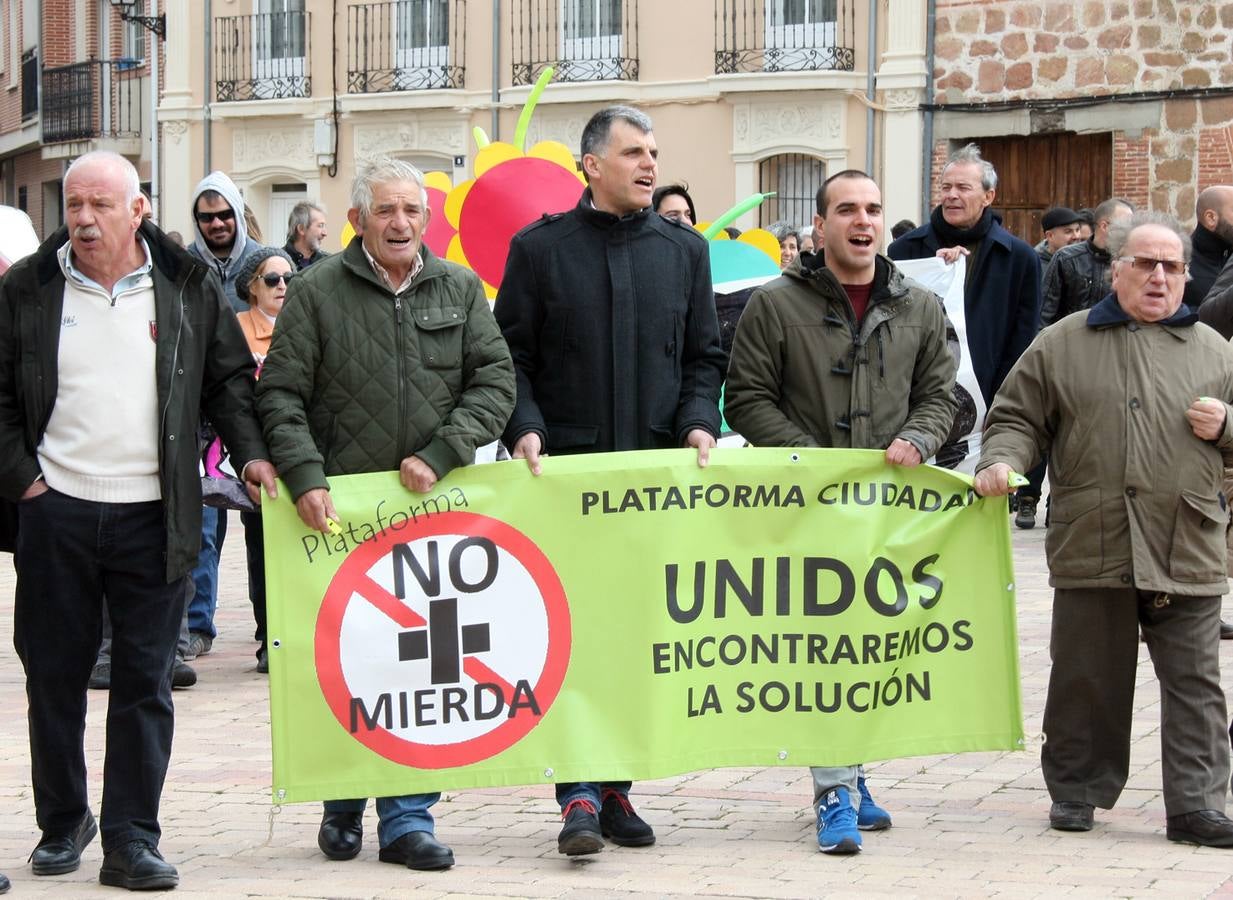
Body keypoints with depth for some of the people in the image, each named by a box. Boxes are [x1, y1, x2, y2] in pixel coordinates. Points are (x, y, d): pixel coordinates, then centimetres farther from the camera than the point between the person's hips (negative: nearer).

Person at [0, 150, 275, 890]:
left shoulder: (189, 288, 5)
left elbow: (230, 378, 13)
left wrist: (252, 451, 0)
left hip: (152, 516, 0)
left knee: (146, 683, 1)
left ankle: (133, 841, 6)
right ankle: (63, 823, 25)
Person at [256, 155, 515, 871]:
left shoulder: (461, 289, 9)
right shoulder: (317, 292, 2)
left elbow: (496, 381, 4)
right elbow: (280, 395, -1)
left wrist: (439, 455, -8)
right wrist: (304, 477, -13)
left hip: (435, 506, 2)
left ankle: (408, 819, 7)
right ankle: (343, 805, 21)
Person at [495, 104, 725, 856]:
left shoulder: (684, 250, 12)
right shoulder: (539, 249, 4)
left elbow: (705, 356, 14)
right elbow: (511, 356, 4)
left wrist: (699, 422, -3)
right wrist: (525, 427, -11)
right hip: (566, 470, -3)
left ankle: (616, 785, 14)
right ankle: (579, 794, -10)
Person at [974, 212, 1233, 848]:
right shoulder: (1063, 344, 9)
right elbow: (1018, 418, 10)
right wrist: (1001, 462, -8)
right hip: (1093, 547, -1)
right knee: (1086, 678, 6)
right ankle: (1076, 791, 20)